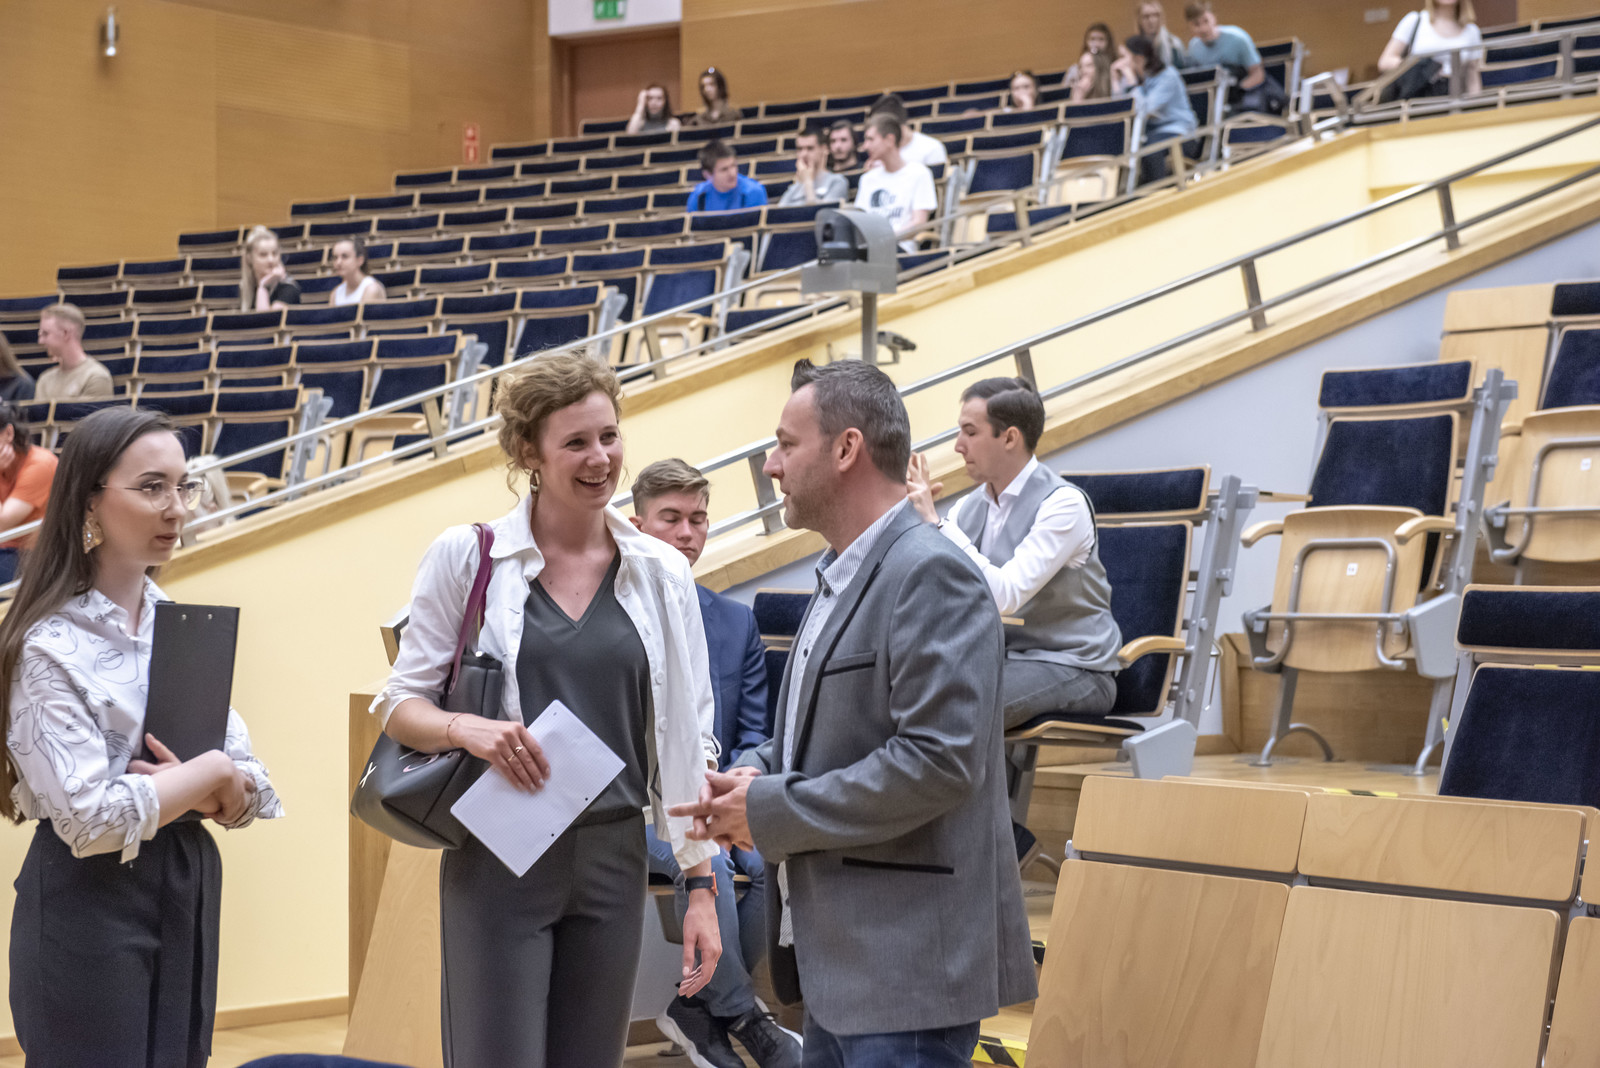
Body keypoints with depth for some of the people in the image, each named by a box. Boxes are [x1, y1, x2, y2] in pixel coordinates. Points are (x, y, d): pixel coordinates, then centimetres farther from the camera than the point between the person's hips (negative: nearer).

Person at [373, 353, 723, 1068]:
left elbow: (686, 740, 8)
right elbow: (400, 705, 2)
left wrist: (701, 886, 4)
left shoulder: (661, 574, 6)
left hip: (613, 864, 3)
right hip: (497, 862, -3)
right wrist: (465, 728, -20)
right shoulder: (465, 557, -2)